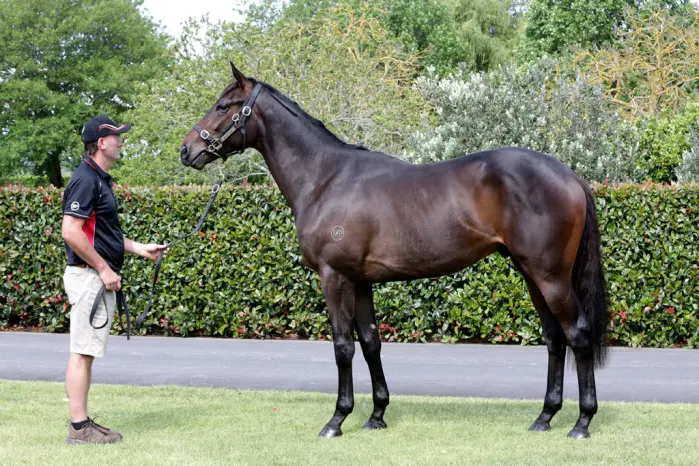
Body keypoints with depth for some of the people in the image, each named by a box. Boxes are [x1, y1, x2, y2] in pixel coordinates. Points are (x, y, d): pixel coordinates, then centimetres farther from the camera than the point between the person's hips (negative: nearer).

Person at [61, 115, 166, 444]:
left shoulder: (99, 179, 17)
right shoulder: (86, 180, -15)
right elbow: (71, 232, -23)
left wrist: (138, 249, 19)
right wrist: (104, 269, -19)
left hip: (100, 278, 10)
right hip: (88, 276, -10)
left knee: (86, 352, 12)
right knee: (82, 352, -7)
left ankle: (81, 423, 16)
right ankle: (79, 428, -5)